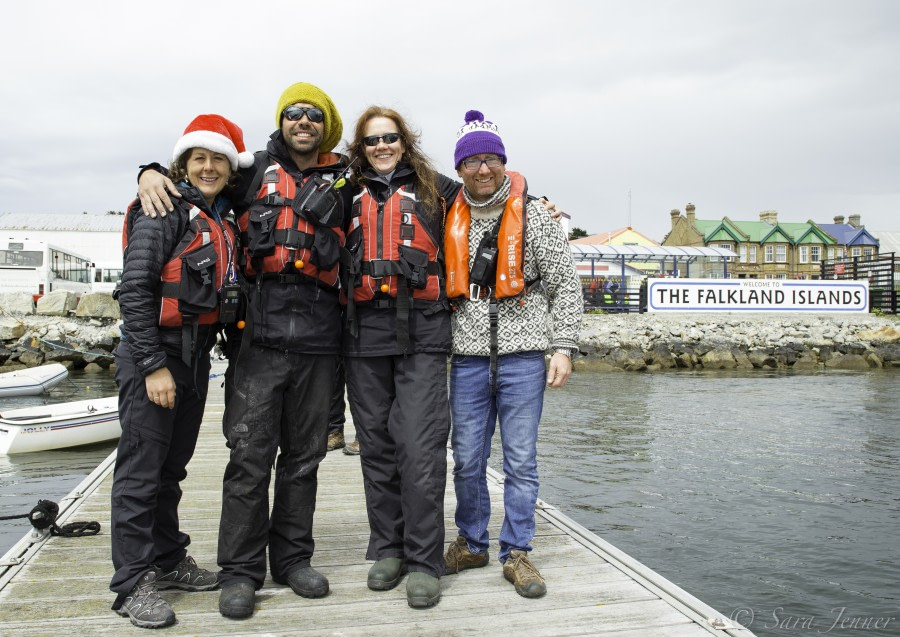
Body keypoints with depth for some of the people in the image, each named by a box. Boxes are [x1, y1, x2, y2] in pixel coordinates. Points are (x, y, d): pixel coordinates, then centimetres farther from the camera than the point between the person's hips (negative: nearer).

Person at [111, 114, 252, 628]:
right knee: (142, 469, -1)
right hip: (154, 353, -7)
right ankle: (133, 583, 9)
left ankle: (167, 561, 29)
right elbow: (135, 288, -15)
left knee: (173, 466, 17)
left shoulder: (223, 221, 14)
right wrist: (153, 365, -18)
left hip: (197, 353, 8)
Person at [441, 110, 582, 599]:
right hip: (467, 358, 3)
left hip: (522, 356, -2)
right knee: (468, 460, 9)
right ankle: (471, 544, 26)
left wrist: (563, 347, -6)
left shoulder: (532, 216, 1)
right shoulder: (450, 223, 9)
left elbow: (566, 285, 1)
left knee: (520, 461, 3)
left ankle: (516, 553, 15)